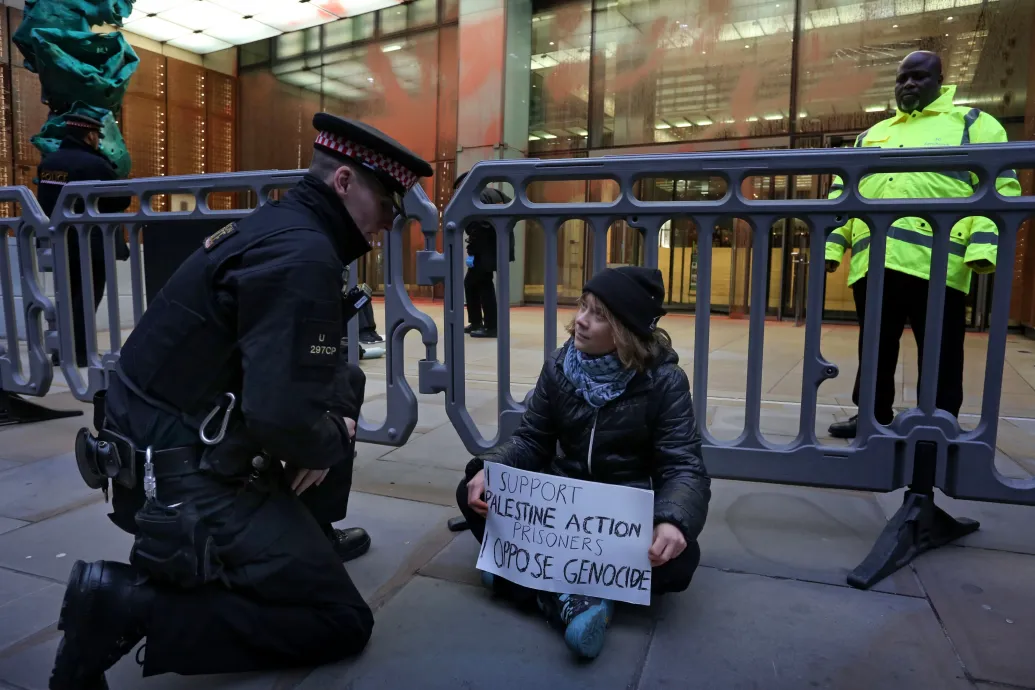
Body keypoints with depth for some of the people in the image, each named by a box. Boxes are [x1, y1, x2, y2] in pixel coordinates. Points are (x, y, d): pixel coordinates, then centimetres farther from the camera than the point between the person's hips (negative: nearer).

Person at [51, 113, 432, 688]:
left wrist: (334, 422, 3)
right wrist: (333, 442, -10)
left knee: (346, 384, 21)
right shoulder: (301, 254, -22)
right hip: (187, 479, -10)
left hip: (178, 445, 10)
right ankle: (128, 604, -7)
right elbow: (281, 417, -31)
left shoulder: (281, 226, 8)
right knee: (343, 622, -2)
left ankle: (307, 537, 29)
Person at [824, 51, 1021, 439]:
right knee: (875, 348, 10)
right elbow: (842, 194, 21)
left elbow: (999, 186, 1)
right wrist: (831, 244, 9)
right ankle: (874, 415, 22)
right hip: (872, 262, 5)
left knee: (938, 354, 1)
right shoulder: (871, 136, 26)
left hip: (935, 261, -4)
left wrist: (984, 245, -14)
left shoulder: (972, 124, 12)